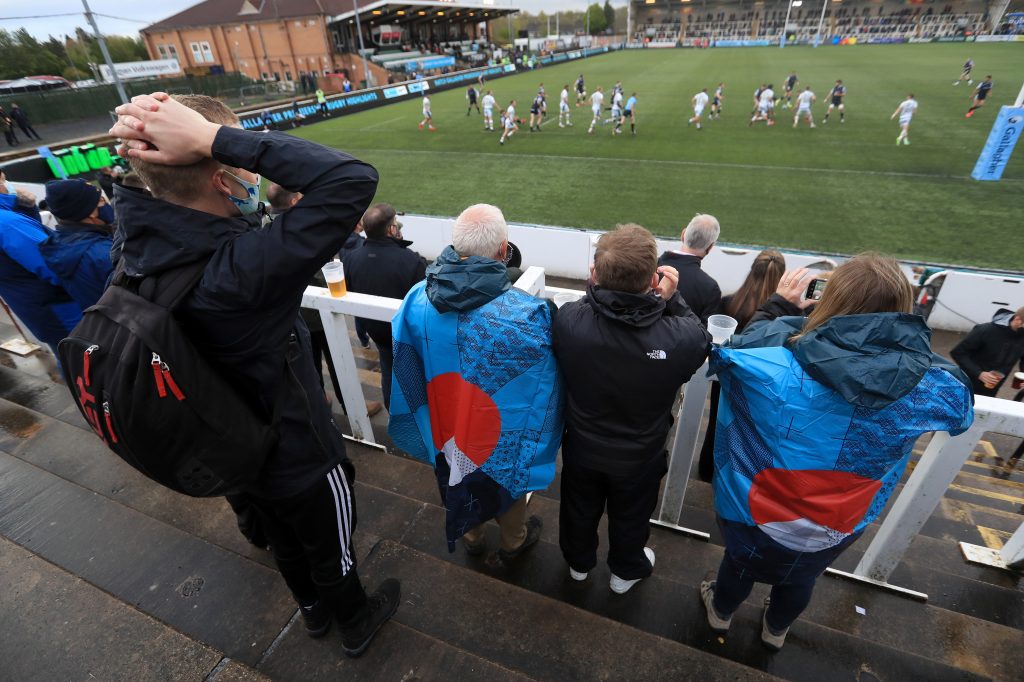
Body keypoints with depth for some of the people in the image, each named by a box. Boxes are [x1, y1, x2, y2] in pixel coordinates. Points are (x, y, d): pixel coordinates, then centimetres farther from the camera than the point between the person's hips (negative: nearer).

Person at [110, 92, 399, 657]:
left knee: (283, 539, 32)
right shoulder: (243, 265, -39)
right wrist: (214, 138, -37)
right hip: (299, 456, -7)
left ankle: (313, 610, 61)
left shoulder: (142, 245, -16)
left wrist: (142, 146, -16)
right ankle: (355, 624, 53)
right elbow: (354, 180, -41)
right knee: (330, 549, 23)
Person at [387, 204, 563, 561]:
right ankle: (513, 541, 56)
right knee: (509, 478, 27)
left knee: (460, 477, 31)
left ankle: (470, 535, 59)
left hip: (446, 426, 3)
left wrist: (426, 421, 10)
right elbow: (545, 386, -19)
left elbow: (406, 369, -5)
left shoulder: (417, 299, -19)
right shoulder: (526, 313, -33)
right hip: (503, 431, -3)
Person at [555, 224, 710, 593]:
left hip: (581, 448, 2)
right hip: (640, 457, -1)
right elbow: (702, 340, -11)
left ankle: (578, 562, 59)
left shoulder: (567, 320, -33)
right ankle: (626, 571, 59)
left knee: (580, 508, 30)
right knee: (630, 517, 29)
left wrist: (602, 287, -13)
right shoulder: (682, 338, -37)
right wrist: (671, 298, -12)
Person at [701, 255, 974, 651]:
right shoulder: (934, 389, -25)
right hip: (836, 532, 3)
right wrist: (914, 348, 7)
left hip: (755, 518, -2)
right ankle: (776, 630, 65)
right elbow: (959, 409, 1)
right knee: (802, 578, 35)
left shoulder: (771, 368, -36)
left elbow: (726, 349, -13)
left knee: (740, 563, 31)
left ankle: (721, 612, 61)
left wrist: (778, 307, -3)